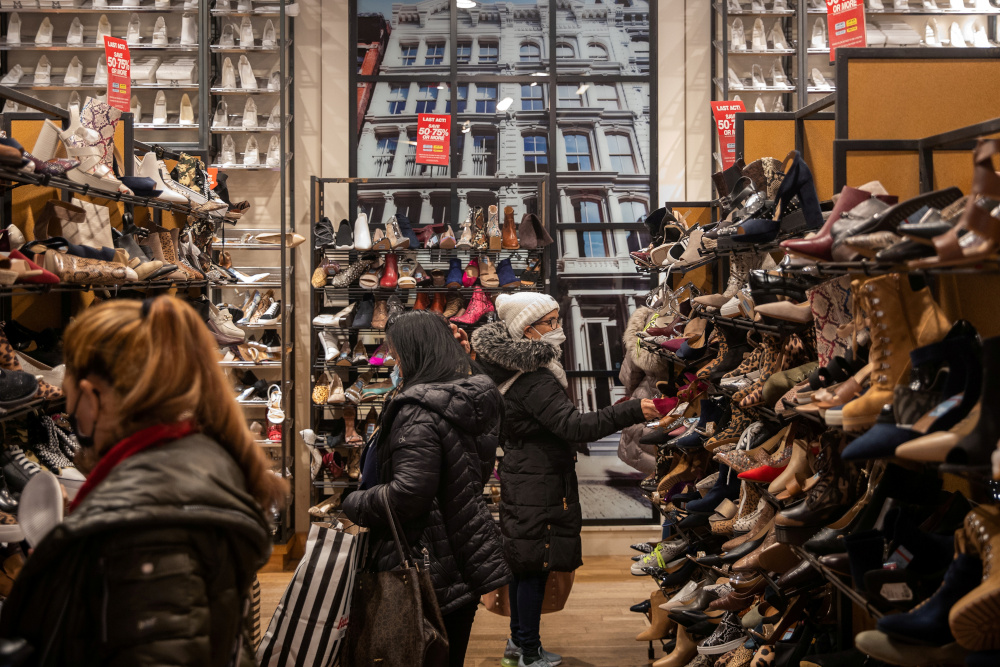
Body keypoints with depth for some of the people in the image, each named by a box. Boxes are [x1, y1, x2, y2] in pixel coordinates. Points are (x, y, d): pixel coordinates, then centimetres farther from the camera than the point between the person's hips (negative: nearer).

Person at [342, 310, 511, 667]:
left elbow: (409, 493, -26)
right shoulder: (475, 400, 8)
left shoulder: (420, 412, -21)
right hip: (468, 556, 9)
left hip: (430, 567, -9)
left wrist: (352, 504, -11)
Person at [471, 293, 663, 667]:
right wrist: (633, 412, -35)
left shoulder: (516, 368, 8)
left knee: (523, 562, 18)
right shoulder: (534, 380, -24)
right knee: (535, 565, -2)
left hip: (521, 478, 10)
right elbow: (575, 427, -32)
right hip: (539, 485, -10)